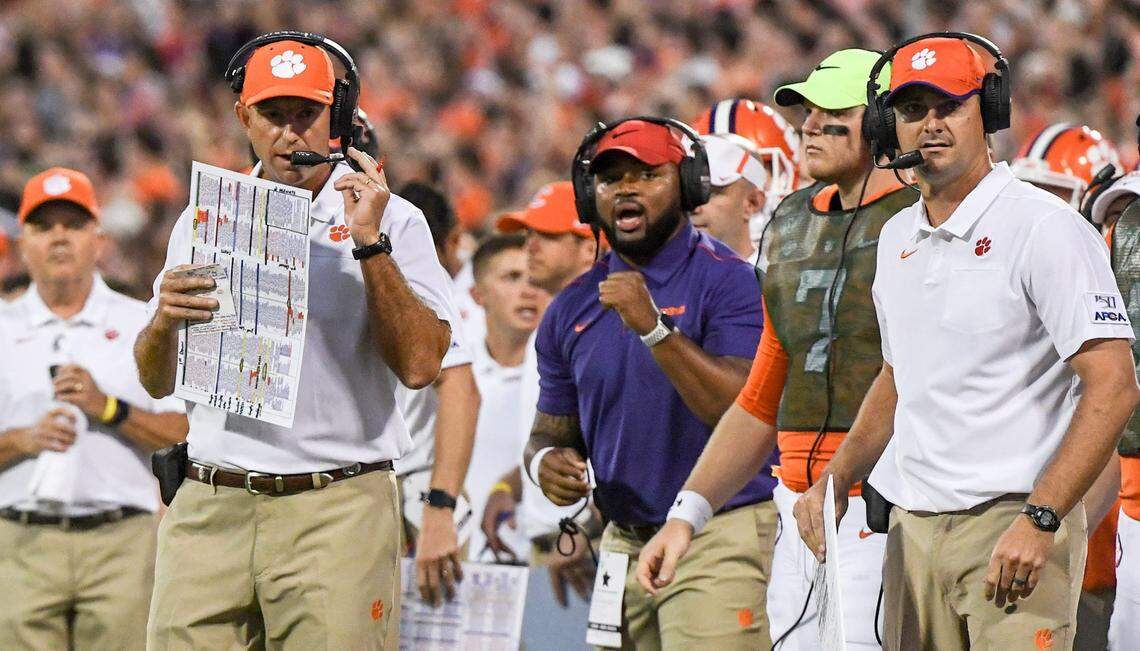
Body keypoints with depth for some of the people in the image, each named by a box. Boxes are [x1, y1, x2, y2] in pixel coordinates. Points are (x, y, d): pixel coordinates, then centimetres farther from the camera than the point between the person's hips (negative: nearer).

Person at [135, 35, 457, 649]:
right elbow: (157, 382, 16)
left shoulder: (393, 221, 4)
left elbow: (419, 365, -7)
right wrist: (163, 320, -6)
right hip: (210, 507, 3)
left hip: (338, 509, -3)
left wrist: (370, 245, -13)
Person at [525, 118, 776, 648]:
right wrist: (546, 463, -3)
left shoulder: (727, 282, -5)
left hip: (720, 541, -6)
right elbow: (552, 430, 21)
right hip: (624, 541, 6)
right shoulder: (572, 309, 13)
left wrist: (654, 328, -24)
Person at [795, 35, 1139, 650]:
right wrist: (832, 482, 15)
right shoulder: (896, 237, 15)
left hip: (1012, 526, -7)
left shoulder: (1044, 228, -9)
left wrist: (1039, 521, -21)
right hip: (911, 529, 7)